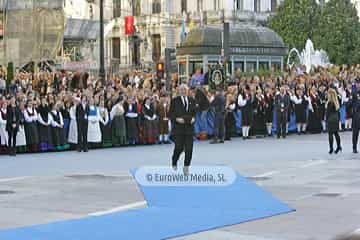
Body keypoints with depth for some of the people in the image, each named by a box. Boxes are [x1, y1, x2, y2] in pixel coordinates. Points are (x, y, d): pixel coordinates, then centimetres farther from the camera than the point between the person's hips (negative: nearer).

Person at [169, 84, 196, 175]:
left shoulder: (192, 100, 11)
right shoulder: (175, 101, 1)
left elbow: (195, 112, 19)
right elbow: (170, 114, 1)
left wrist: (193, 118, 0)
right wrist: (176, 119, -15)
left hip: (189, 127, 3)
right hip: (178, 127, -3)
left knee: (189, 149, -2)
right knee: (179, 147, -6)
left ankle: (186, 167, 9)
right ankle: (174, 161, 24)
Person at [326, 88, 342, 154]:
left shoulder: (330, 102, -17)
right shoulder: (336, 102, 5)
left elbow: (328, 112, -14)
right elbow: (338, 111, 11)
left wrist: (326, 120, -5)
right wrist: (338, 118, 18)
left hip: (331, 119, -7)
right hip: (336, 119, 7)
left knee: (330, 134, -2)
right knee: (336, 133, 14)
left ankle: (331, 148, -2)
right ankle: (339, 146, 17)